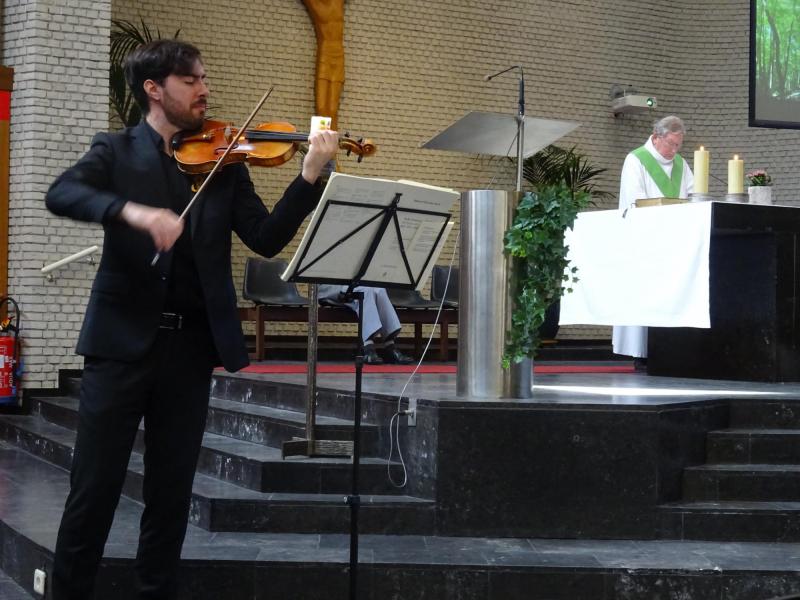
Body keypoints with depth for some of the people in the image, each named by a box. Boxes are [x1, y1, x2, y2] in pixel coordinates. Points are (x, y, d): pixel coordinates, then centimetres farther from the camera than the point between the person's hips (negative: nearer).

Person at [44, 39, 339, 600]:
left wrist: (310, 176, -12)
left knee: (172, 491, 9)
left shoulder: (223, 164, 11)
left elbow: (267, 239, 1)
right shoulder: (116, 150, 4)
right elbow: (60, 194, -15)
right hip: (122, 339, -2)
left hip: (191, 344, 3)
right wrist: (132, 211, -33)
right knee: (94, 486, 1)